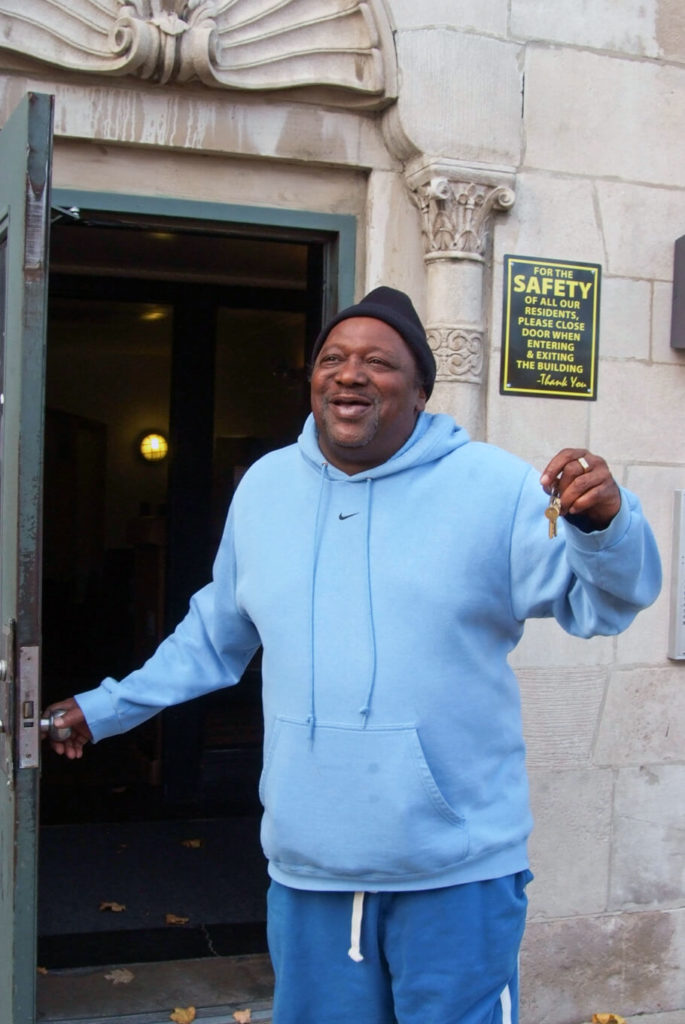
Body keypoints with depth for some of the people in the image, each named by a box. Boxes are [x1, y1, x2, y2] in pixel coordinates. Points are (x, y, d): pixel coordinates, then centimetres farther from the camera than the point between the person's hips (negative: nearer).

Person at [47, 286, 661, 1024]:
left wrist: (605, 520, -32)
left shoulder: (494, 487, -9)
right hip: (307, 866, 4)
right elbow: (213, 637, 17)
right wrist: (105, 709, 21)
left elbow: (604, 601, -11)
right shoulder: (264, 486, 5)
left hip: (459, 867, -4)